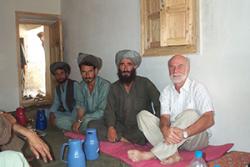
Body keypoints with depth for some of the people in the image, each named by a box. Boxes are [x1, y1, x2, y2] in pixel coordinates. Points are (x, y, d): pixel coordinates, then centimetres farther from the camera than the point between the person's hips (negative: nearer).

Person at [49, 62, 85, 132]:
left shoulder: (74, 85, -14)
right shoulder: (57, 88, 10)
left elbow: (80, 103, -23)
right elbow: (56, 104, 14)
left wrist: (78, 121, -34)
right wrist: (51, 114, -8)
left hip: (76, 114, -9)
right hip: (66, 114, 9)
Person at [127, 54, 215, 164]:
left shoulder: (197, 88, -9)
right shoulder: (166, 91, 5)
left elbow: (209, 119, -22)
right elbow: (164, 117, -7)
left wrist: (184, 133, -38)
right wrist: (166, 130, -33)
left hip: (195, 137, -4)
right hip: (171, 136, 4)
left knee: (190, 114, -33)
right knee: (143, 115, -11)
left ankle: (151, 154, -33)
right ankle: (172, 154, -28)